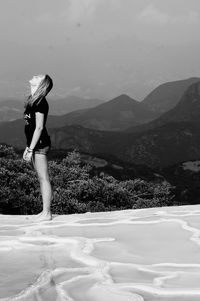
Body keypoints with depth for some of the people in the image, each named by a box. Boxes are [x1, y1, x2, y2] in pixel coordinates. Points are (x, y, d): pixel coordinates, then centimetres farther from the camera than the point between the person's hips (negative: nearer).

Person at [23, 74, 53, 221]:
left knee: (44, 178, -4)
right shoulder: (33, 100, 13)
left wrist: (30, 150, -18)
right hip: (35, 144, 10)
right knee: (42, 178, 12)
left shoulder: (40, 102, -15)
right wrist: (28, 147, 19)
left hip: (40, 144, -10)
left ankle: (47, 213, 1)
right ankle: (45, 211, 19)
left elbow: (39, 127, -19)